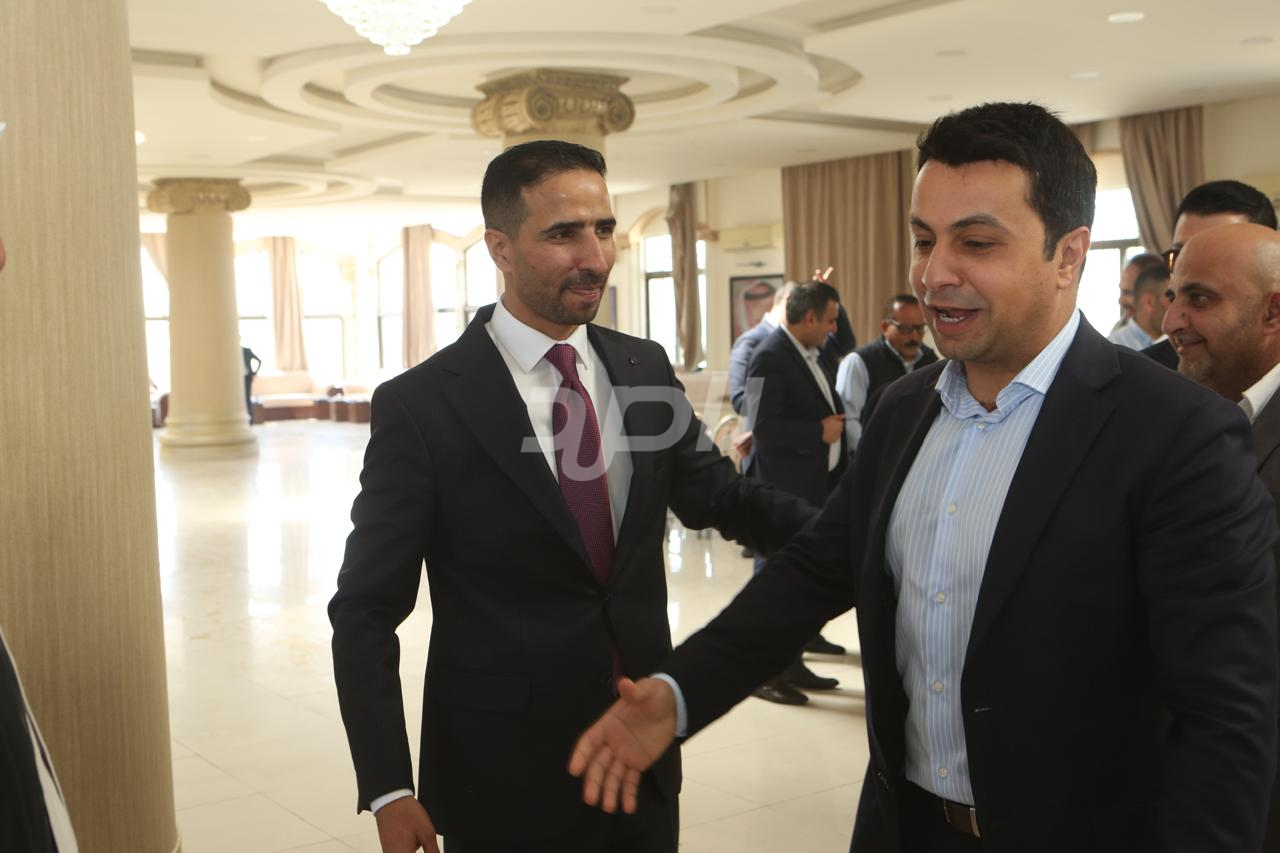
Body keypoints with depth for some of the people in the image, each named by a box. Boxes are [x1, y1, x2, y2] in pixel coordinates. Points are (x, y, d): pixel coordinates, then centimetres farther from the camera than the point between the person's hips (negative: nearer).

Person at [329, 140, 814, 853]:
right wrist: (389, 791, -16)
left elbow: (714, 493, 10)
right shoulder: (422, 406, -13)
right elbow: (366, 612, -9)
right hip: (505, 780, -4)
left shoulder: (647, 370, 1)